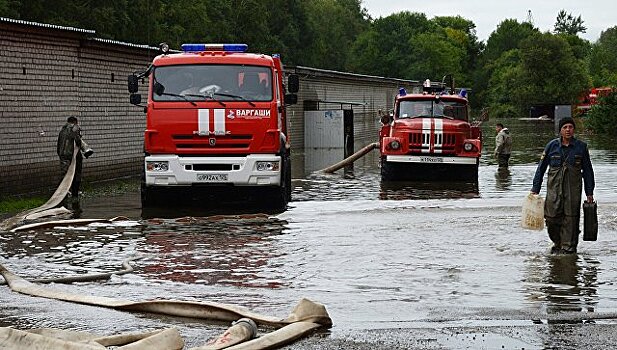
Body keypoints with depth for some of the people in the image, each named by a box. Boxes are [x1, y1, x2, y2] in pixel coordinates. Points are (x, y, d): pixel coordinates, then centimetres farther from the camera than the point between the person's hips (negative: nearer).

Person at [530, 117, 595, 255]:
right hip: (554, 188, 0)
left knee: (571, 218, -2)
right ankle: (557, 244, 20)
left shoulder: (581, 146, 3)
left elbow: (587, 170, 9)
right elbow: (541, 167, 7)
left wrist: (589, 192, 7)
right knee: (552, 218, -1)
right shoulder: (552, 145, 2)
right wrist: (535, 189, 4)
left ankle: (569, 246, 7)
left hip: (573, 189, 0)